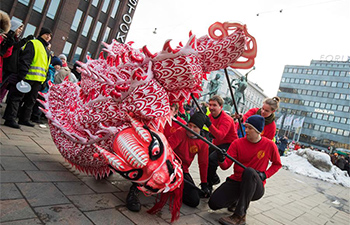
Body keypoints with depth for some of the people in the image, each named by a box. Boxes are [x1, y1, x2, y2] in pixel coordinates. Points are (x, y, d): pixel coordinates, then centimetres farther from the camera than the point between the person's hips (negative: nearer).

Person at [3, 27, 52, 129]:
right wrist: (21, 76, -23)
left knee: (31, 100, 13)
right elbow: (24, 60, -14)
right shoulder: (33, 44, -3)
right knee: (17, 97, -4)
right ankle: (10, 119, -3)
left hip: (38, 80, 9)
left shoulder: (46, 49, 24)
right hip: (28, 77, -9)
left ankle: (24, 119, 22)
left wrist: (44, 81, 18)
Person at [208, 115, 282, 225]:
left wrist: (265, 174, -8)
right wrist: (221, 160, -34)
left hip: (256, 188, -2)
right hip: (236, 182, 2)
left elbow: (277, 164, 11)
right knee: (214, 203, -17)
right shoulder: (237, 143, -5)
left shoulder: (269, 145, -6)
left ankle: (240, 215, -27)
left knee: (249, 171, -37)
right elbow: (226, 166, -10)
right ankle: (235, 201, 18)